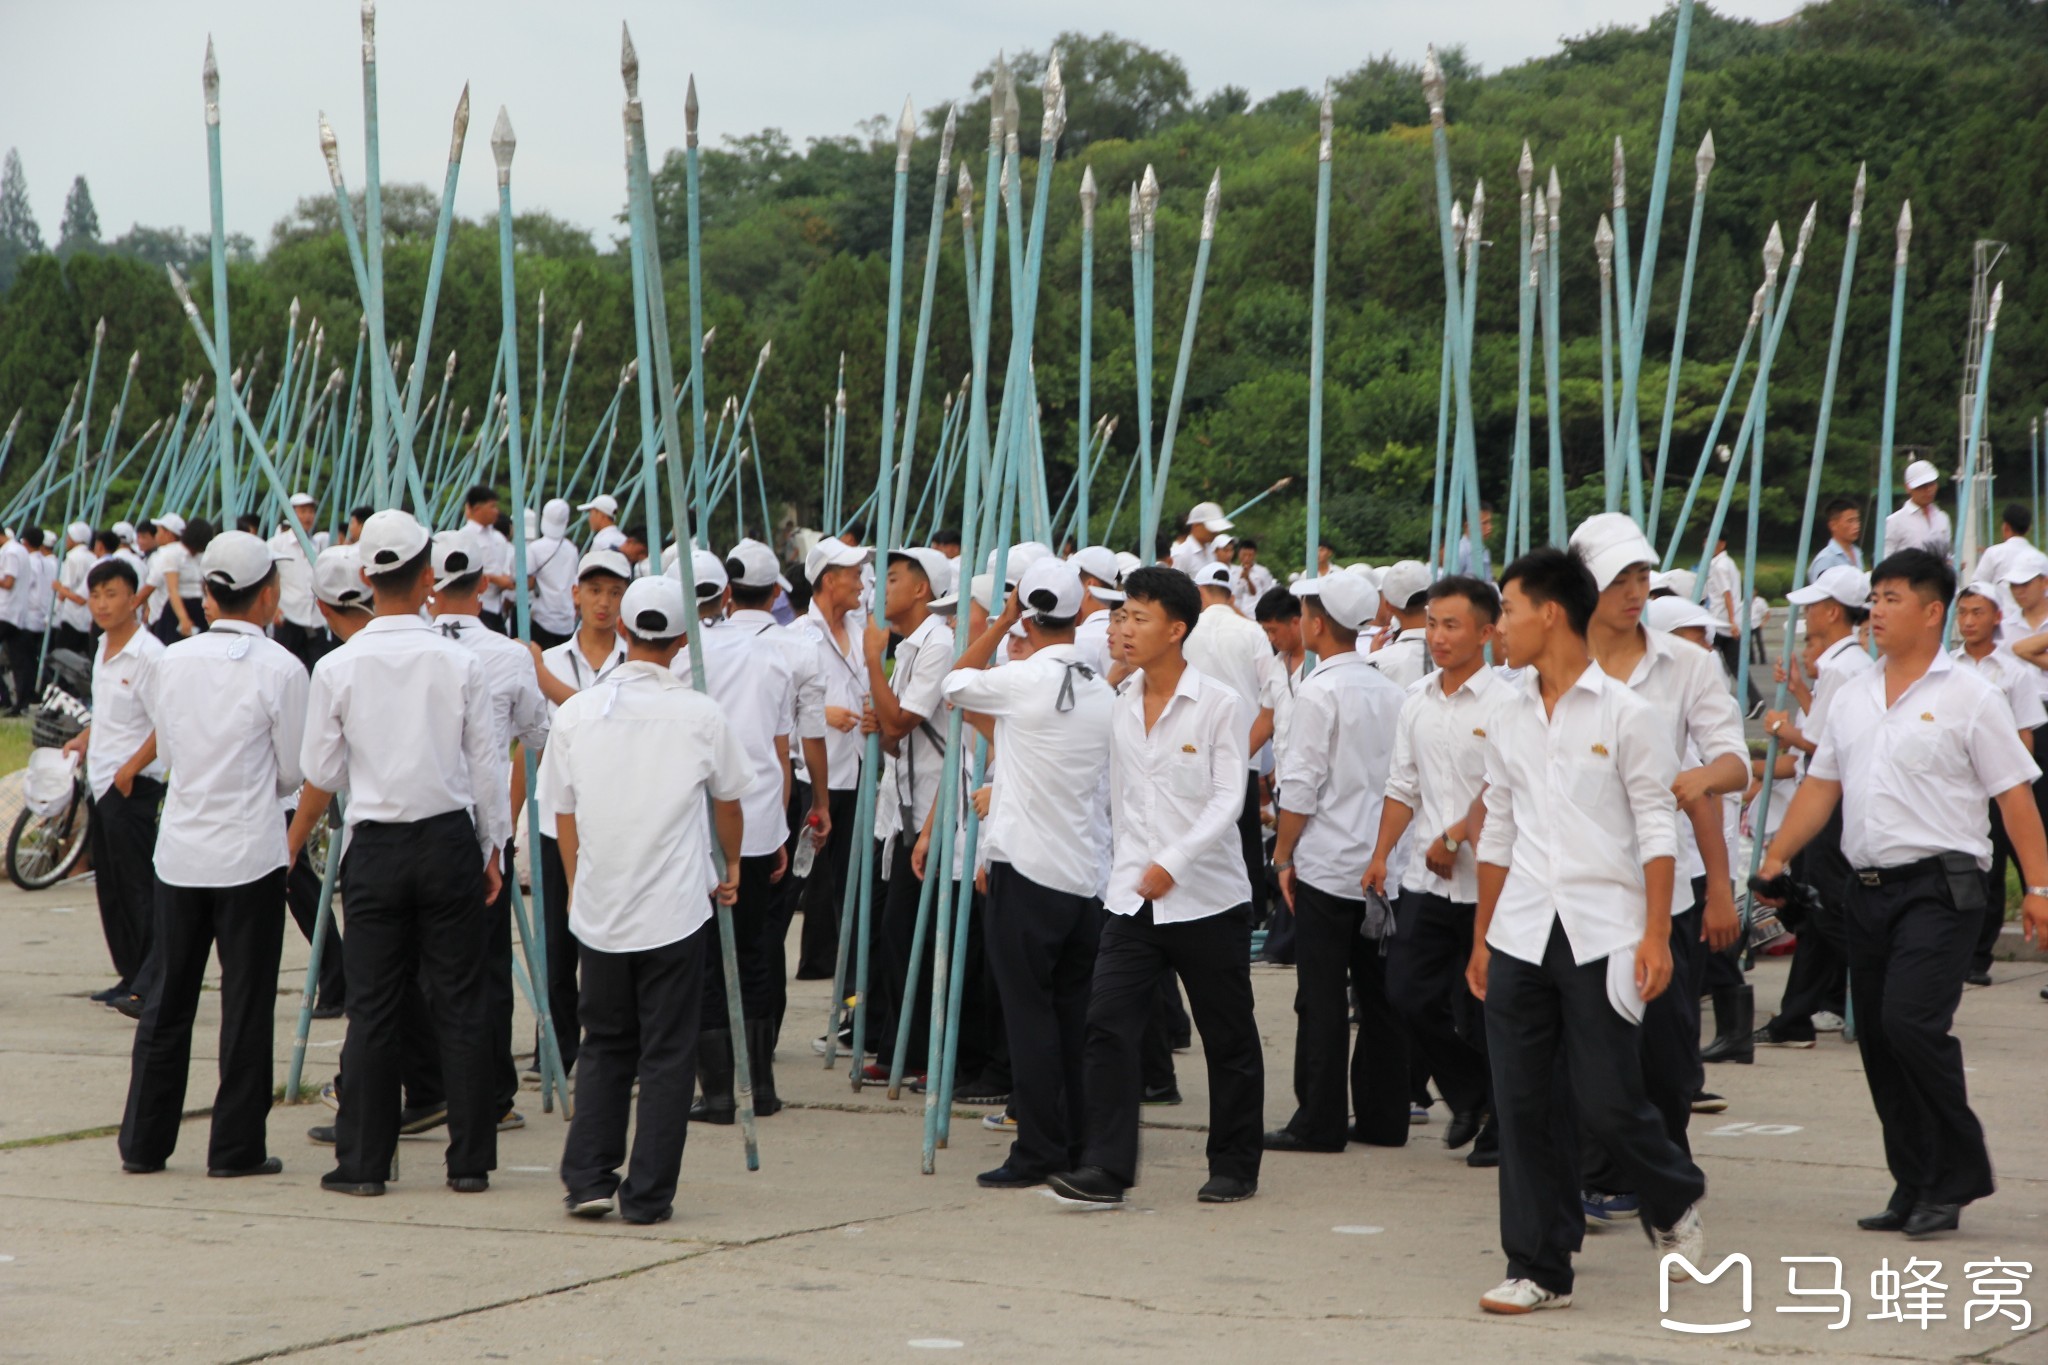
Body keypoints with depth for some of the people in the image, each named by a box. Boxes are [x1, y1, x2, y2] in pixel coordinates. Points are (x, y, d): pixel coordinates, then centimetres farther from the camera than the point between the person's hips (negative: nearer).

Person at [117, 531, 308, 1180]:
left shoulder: (172, 661, 3)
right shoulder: (281, 669, -10)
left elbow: (168, 753, 12)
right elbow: (292, 772, -3)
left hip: (179, 851, 4)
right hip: (250, 854, -4)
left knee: (167, 1001, 11)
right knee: (247, 1003, 3)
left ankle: (143, 1141, 14)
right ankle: (236, 1146, 5)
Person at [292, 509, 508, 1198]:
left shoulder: (337, 668, -5)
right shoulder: (461, 663, -5)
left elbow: (320, 778, 2)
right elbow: (486, 767, 0)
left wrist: (291, 847, 18)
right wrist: (493, 850, 11)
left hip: (375, 848, 0)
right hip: (449, 839, 0)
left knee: (372, 1008, 4)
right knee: (460, 1004, 5)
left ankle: (362, 1161, 6)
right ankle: (470, 1160, 7)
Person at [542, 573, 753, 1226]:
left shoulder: (576, 713, -1)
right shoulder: (700, 715, -5)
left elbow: (563, 815, 8)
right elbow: (729, 802, 10)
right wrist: (730, 869, 29)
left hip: (599, 909, 2)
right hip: (676, 907, -2)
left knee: (603, 1046, 16)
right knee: (666, 1052, 4)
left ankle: (587, 1178, 7)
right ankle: (647, 1195, 3)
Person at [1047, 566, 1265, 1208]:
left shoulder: (1218, 704, -7)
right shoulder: (1121, 707, 9)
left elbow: (1227, 799, -12)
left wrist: (1173, 862, -22)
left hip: (1206, 897, -4)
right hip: (1131, 897, 4)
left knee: (1228, 1039, 7)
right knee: (1108, 1026, -10)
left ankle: (1234, 1166, 20)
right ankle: (1105, 1167, -11)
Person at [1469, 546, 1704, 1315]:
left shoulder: (1625, 714, -3)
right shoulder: (1508, 718, 12)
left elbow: (1657, 830, -4)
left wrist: (1655, 935, -11)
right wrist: (1481, 938, 16)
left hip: (1602, 931, -5)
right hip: (1520, 933, 5)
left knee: (1606, 1102, -6)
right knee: (1523, 1106, 1)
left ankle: (1675, 1203, 23)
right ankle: (1539, 1269, 9)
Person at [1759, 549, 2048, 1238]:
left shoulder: (1968, 696, -3)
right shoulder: (1851, 698, 15)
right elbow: (1819, 786, 18)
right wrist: (1774, 859, 9)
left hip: (1939, 889, -7)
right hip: (1868, 889, 7)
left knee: (1911, 1020, -20)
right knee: (1877, 1039, 6)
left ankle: (1958, 1175, -5)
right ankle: (1915, 1188, 14)